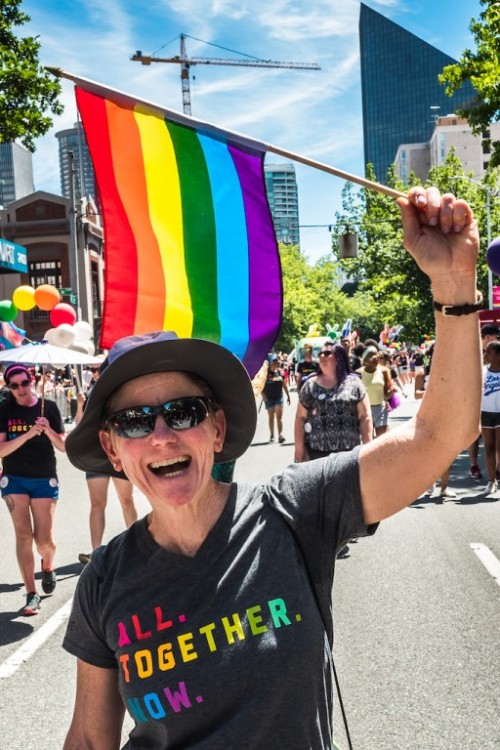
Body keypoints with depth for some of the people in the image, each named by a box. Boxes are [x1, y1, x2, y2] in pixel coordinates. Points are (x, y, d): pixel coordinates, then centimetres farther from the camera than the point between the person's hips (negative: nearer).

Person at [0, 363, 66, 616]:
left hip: (45, 479, 0)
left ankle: (47, 565, 35)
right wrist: (28, 434, -25)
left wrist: (48, 430, -20)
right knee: (23, 535, -5)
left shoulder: (48, 407, -2)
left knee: (44, 539, 0)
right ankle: (31, 593, 5)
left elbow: (64, 446, -2)